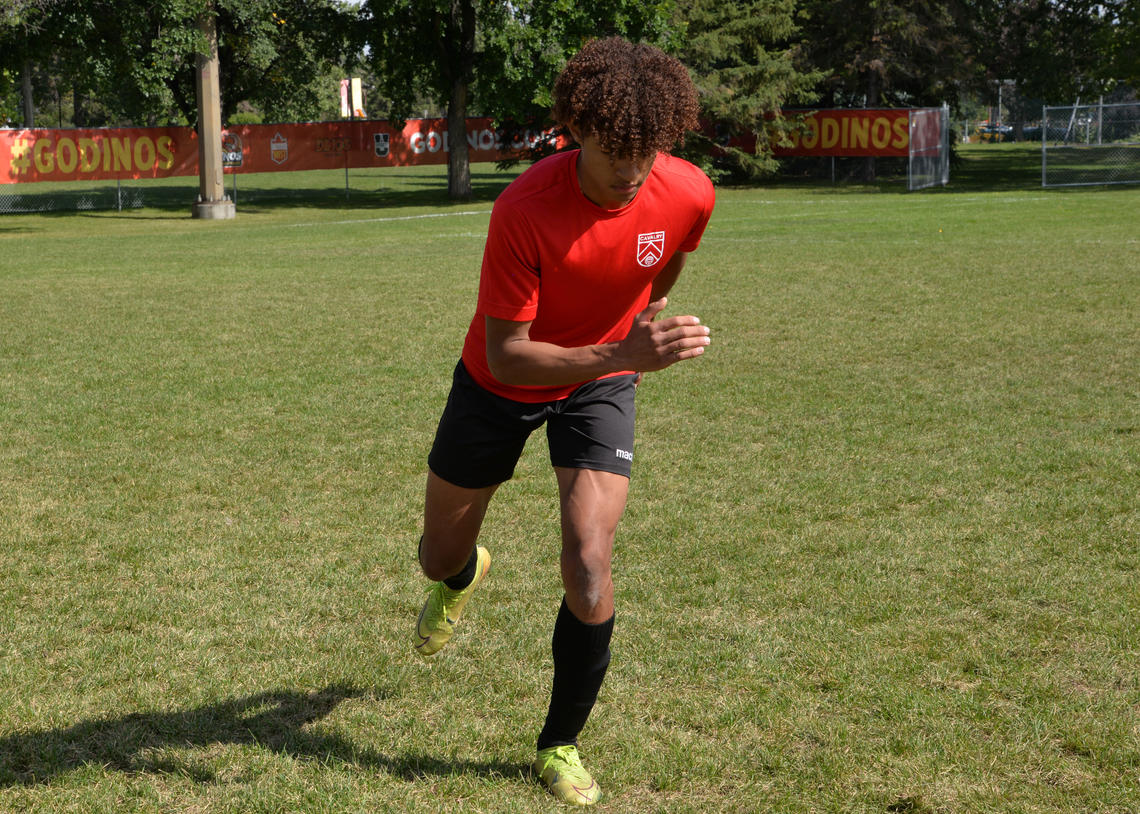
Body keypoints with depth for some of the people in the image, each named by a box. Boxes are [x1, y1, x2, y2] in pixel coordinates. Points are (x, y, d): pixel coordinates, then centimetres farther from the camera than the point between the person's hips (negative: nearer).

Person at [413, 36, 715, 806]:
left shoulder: (689, 195, -22)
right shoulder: (524, 209, -34)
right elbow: (504, 356, -33)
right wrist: (622, 356, -45)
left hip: (602, 381, 1)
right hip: (502, 384, -1)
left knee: (589, 568, -15)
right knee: (439, 558, 15)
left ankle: (561, 745, 9)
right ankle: (464, 576, 57)